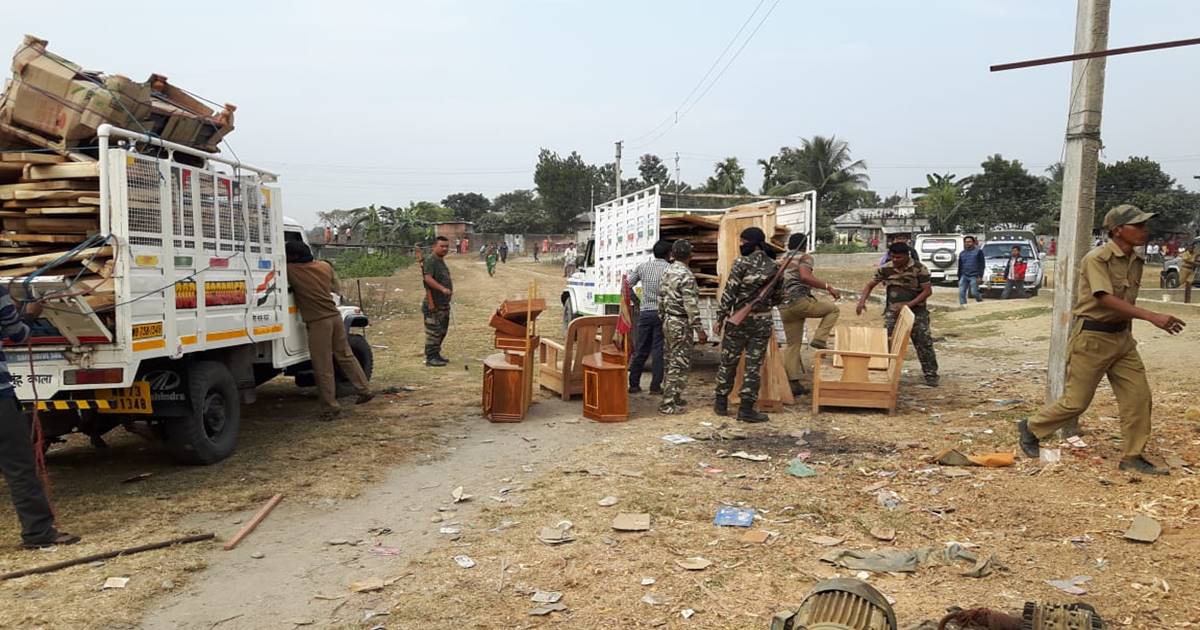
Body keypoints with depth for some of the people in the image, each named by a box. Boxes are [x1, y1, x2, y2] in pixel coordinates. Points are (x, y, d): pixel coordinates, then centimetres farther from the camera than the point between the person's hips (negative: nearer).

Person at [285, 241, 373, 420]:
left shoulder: (291, 271, -10)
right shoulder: (325, 266, 7)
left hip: (318, 323, -6)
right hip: (335, 316, 6)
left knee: (323, 367, 2)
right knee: (346, 356, 19)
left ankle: (330, 407, 7)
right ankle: (364, 390, 23)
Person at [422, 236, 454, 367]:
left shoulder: (441, 261, 17)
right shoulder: (430, 261, -14)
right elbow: (428, 278, -28)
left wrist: (449, 291, 27)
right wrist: (442, 288, -36)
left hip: (444, 303, 10)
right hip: (434, 304, -10)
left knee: (442, 331, 16)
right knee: (433, 331, -6)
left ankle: (436, 354, 26)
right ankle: (430, 358, -1)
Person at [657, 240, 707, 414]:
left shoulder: (667, 271, 8)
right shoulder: (686, 275, -18)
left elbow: (661, 298, 13)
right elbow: (691, 306, -20)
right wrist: (699, 330, -16)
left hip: (668, 322, 9)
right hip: (681, 324, -9)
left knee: (671, 362, 16)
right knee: (680, 365, -4)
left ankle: (672, 397, 26)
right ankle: (668, 404, -3)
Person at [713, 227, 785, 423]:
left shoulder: (741, 263, -11)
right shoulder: (774, 267, 2)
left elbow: (729, 293, -13)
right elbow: (778, 297, 9)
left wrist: (720, 319, -7)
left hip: (738, 319, -3)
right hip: (763, 321, 3)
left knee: (728, 362, 11)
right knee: (754, 365, 6)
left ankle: (721, 403, 20)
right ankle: (746, 408, 5)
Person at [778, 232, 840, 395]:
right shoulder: (804, 258, 2)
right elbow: (805, 277, -17)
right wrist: (828, 286, -16)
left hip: (784, 307, 7)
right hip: (800, 301, -7)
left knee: (793, 345, 11)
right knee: (833, 309, 14)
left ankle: (793, 382, 7)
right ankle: (819, 339, -3)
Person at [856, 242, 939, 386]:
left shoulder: (919, 268, -10)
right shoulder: (885, 269, -1)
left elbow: (928, 291, -11)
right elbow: (870, 285, 7)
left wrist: (908, 305, -20)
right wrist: (862, 301, -12)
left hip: (916, 311, -3)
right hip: (893, 312, 3)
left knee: (924, 343, -2)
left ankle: (930, 375, 9)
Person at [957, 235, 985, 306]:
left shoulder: (978, 251, 4)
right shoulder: (962, 253, 18)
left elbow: (982, 265, -1)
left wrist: (980, 276, -10)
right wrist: (959, 279, 17)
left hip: (974, 276, -4)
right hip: (964, 276, 4)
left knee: (974, 293, -6)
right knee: (961, 292, -8)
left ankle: (981, 302, 20)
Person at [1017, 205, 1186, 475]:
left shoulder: (1136, 262, 8)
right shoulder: (1097, 259, -16)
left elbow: (1127, 302, 16)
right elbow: (1107, 300, -27)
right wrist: (1152, 316, -35)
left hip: (1122, 337, 7)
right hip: (1092, 337, -7)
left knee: (1138, 396, 4)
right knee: (1076, 401, -1)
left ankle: (1132, 457, 16)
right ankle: (1031, 428, 20)